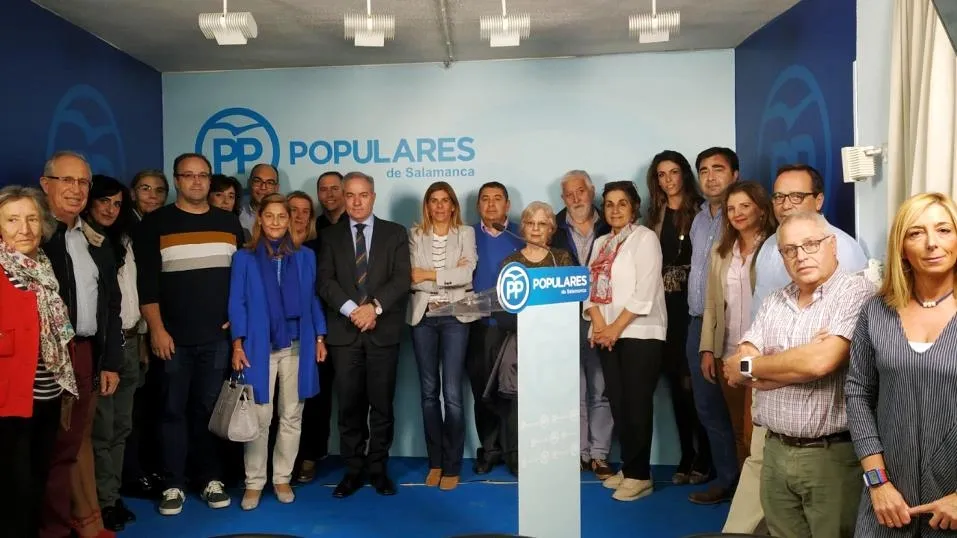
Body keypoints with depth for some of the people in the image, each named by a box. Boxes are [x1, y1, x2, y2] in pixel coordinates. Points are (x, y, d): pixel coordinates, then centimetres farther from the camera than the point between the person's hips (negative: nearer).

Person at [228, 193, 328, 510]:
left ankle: (282, 478, 20)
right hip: (259, 347, -2)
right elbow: (237, 303, 1)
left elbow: (313, 300, 10)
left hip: (297, 346, 2)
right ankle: (254, 483, 13)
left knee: (291, 416, 7)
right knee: (259, 418, 1)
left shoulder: (305, 257, 9)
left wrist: (319, 338, 4)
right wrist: (237, 344, -7)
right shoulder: (244, 257, 4)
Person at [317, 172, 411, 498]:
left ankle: (378, 468, 18)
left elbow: (402, 278, -2)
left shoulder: (395, 233, 8)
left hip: (383, 330, 0)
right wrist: (351, 309, -15)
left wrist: (375, 306, -16)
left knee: (382, 404, 5)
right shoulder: (330, 236, 10)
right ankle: (353, 470, 16)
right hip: (344, 332, 1)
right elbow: (325, 281, 0)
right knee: (349, 405, 4)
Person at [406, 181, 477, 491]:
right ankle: (435, 462, 20)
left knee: (452, 393, -5)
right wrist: (450, 274, -10)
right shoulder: (415, 235, 7)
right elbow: (412, 279, -4)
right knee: (429, 392, 8)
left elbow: (467, 273, -9)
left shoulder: (465, 233, 5)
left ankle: (452, 465, 7)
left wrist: (429, 274, -9)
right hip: (423, 317, 2)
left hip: (455, 317, -2)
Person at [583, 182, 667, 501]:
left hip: (640, 333, -6)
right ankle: (628, 467, 19)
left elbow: (644, 291, -13)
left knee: (637, 403, -4)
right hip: (607, 334, 6)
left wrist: (616, 327, -14)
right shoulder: (600, 243, 16)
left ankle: (640, 475, 5)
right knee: (617, 402, 8)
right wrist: (599, 324, -6)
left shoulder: (645, 238, -4)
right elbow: (591, 287, 10)